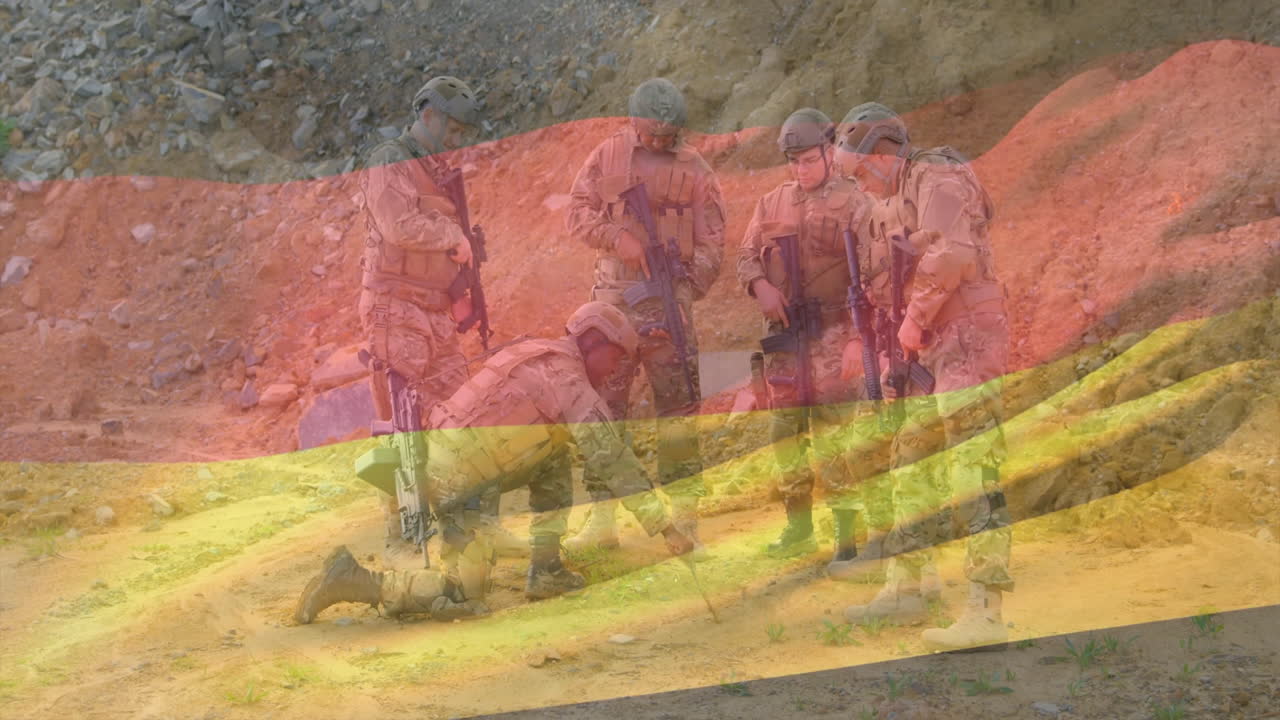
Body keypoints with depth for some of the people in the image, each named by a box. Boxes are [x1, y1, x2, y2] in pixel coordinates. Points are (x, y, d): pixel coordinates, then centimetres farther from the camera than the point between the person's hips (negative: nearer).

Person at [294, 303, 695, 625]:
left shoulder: (537, 356, 17)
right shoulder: (571, 382, -11)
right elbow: (613, 461, -15)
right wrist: (665, 528, -13)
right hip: (453, 485, -10)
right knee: (464, 597, -4)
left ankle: (546, 572, 16)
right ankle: (353, 582, -5)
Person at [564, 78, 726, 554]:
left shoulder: (694, 169, 7)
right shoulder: (607, 157, 8)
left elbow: (712, 238, 4)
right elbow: (578, 214, 2)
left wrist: (693, 281, -13)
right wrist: (625, 242, -13)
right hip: (614, 292, 1)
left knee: (677, 400, -3)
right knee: (603, 403, 1)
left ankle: (684, 513, 3)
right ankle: (603, 518, 7)